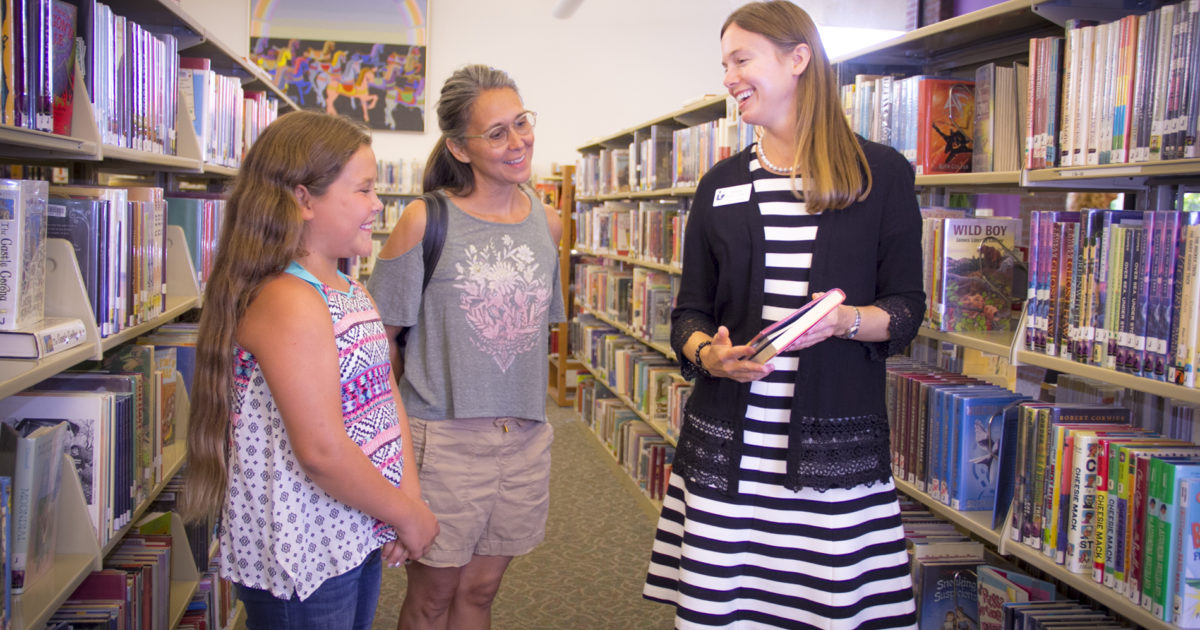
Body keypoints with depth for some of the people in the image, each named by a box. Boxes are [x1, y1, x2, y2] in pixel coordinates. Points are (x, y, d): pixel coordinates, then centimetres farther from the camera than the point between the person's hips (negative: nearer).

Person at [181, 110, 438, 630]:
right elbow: (322, 452, -26)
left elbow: (386, 397, 10)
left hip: (359, 537, 9)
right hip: (301, 558, -9)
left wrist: (409, 498, -2)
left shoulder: (351, 291, 10)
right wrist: (407, 515, -13)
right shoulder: (287, 301, -22)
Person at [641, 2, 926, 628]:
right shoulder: (719, 186, 12)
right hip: (727, 443, 2)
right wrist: (708, 353, -10)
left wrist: (847, 320, -17)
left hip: (836, 449, -2)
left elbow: (907, 310, 3)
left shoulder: (882, 174, 4)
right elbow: (689, 313, 12)